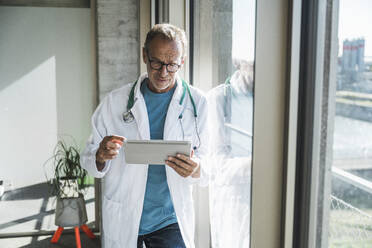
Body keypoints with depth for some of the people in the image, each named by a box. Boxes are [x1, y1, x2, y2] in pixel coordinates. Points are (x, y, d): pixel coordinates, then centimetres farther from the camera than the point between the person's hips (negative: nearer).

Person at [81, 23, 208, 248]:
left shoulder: (196, 102, -3)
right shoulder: (115, 102, -3)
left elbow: (206, 162, 0)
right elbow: (89, 158, 2)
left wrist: (196, 170, -24)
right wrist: (101, 157, -22)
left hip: (170, 221, 0)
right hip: (121, 220, 1)